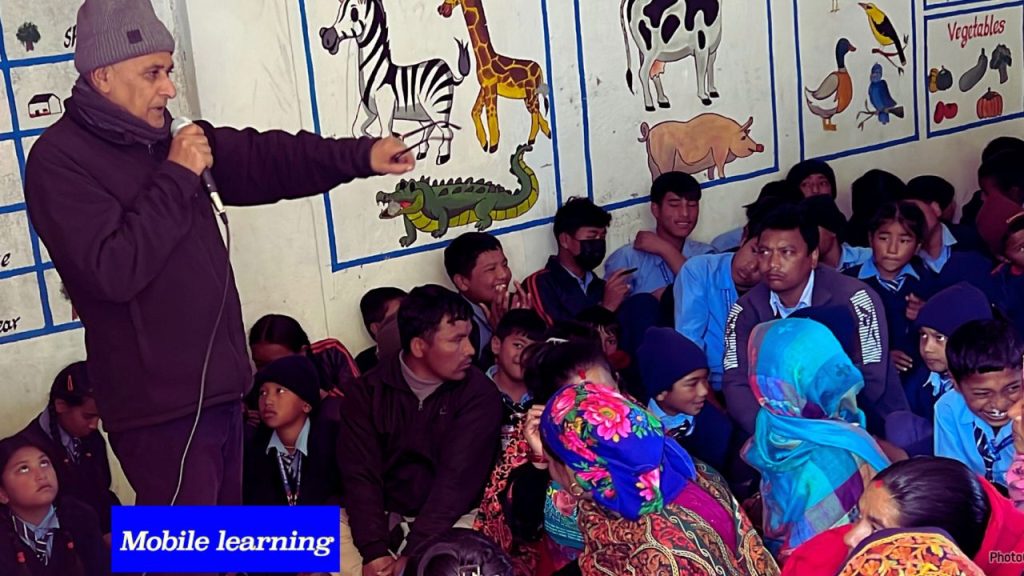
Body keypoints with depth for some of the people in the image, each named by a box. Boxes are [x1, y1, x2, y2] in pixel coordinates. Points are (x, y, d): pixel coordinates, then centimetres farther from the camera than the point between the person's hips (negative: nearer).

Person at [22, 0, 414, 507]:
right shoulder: (59, 160, -13)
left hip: (216, 388, 9)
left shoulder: (160, 141, 11)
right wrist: (177, 177, -18)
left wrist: (362, 156, 2)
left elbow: (262, 159, 11)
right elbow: (112, 269, -24)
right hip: (161, 405, -9)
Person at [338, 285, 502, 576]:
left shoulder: (479, 394, -9)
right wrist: (374, 550, -23)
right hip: (379, 514, 2)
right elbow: (360, 475, -9)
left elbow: (458, 479, -17)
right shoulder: (368, 391, -2)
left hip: (451, 520, -2)